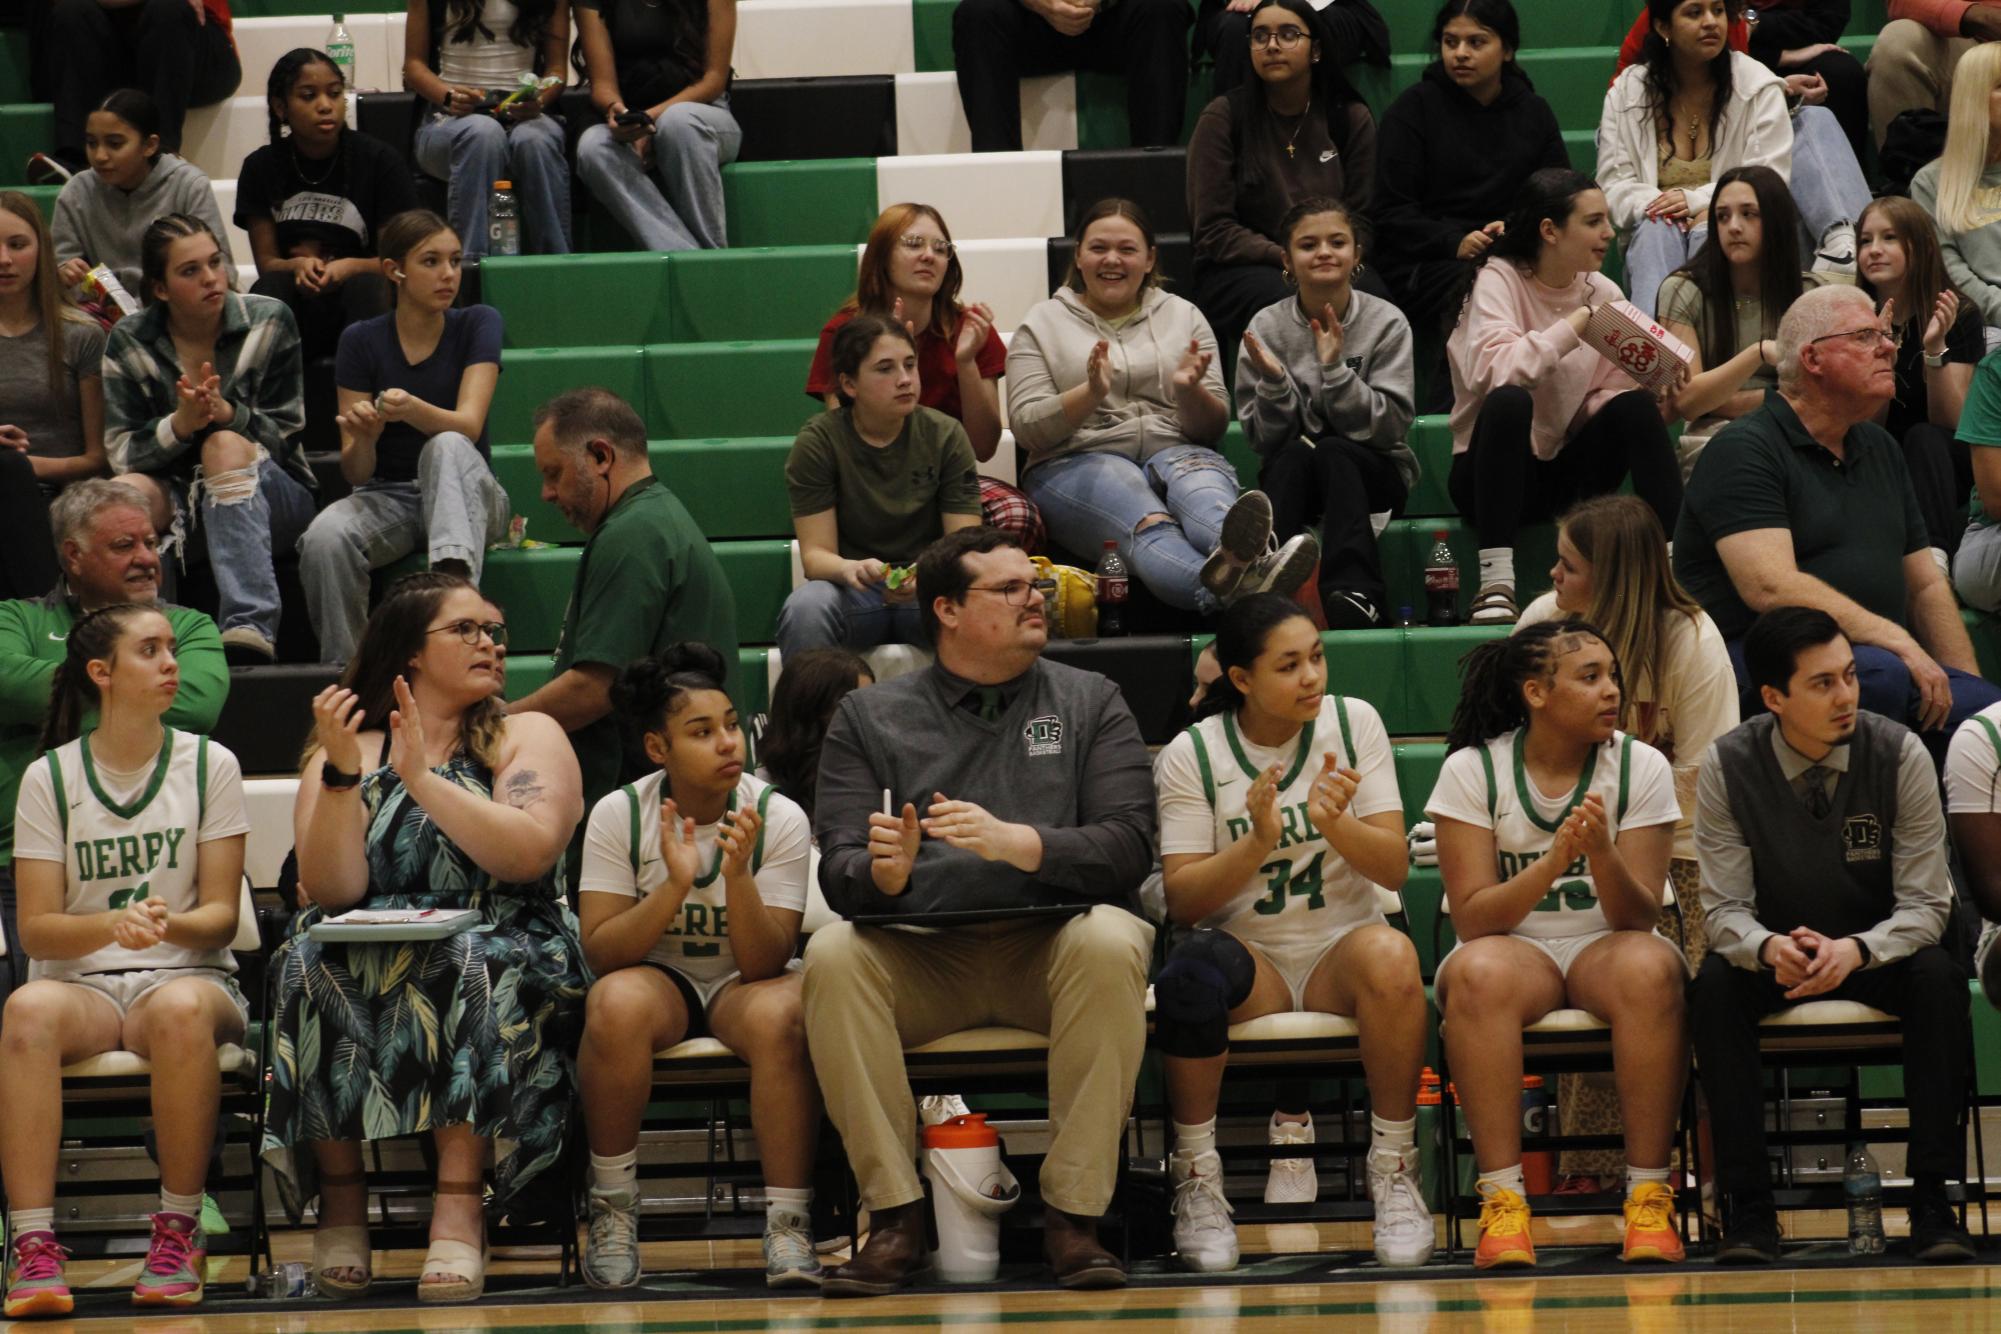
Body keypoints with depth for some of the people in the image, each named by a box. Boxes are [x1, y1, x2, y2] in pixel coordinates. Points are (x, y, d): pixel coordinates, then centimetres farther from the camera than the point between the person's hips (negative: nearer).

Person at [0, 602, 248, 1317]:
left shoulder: (209, 766, 6)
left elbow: (221, 913, 2)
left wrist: (170, 924, -22)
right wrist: (112, 924, -22)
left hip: (187, 973, 0)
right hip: (80, 981, 0)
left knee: (181, 1009, -39)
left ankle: (179, 1233, -27)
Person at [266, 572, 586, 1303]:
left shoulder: (526, 737, 11)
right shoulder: (346, 753, 13)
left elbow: (530, 852, -10)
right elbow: (331, 892, -3)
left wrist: (422, 778, -12)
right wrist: (342, 775, -13)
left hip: (502, 956, -1)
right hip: (365, 965, 1)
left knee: (474, 961, -35)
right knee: (311, 958, -31)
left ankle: (460, 1207, -39)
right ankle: (340, 1202, -24)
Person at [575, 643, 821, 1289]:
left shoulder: (779, 818, -11)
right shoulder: (620, 814, -9)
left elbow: (766, 963, -15)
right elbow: (600, 952, -14)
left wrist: (738, 878, -32)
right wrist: (675, 886, -28)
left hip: (744, 983, 0)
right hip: (657, 977, 0)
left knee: (780, 1012, -36)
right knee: (618, 1004, -36)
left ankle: (788, 1224, -29)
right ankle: (613, 1211, -20)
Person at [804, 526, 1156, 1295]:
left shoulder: (1089, 703, 13)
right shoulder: (869, 718, 14)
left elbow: (1128, 847, -1)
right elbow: (838, 872, 3)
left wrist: (1017, 843, -18)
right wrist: (883, 871, -21)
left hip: (1052, 949, 0)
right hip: (921, 959, 1)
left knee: (1111, 941, -33)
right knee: (832, 955, -29)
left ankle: (1073, 1216, -27)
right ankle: (895, 1218, -24)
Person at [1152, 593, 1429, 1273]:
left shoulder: (1352, 724, 2)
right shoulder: (1191, 756, -2)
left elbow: (1394, 869, -3)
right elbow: (1183, 900, -8)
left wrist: (1336, 824, -24)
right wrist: (1258, 842, -24)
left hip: (1341, 947, 1)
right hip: (1247, 953, -1)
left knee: (1390, 955, -35)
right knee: (1194, 967, -36)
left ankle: (1394, 1169, -19)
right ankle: (1197, 1179, -19)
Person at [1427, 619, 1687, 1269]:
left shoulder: (1641, 766, -3)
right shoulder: (1472, 770, -6)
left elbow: (1638, 918, -8)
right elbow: (1472, 919, -12)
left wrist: (1602, 856, -28)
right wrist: (1555, 861, -27)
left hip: (1605, 947, 1)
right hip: (1513, 946, -1)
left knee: (1648, 969, -35)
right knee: (1480, 972, -37)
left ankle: (1650, 1198, -32)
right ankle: (1501, 1201, -36)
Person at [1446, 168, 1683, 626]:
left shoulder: (1603, 293, 5)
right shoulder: (1499, 281, -10)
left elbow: (1606, 395, 0)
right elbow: (1490, 370, -30)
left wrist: (1654, 398, -21)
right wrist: (1575, 326, -28)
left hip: (1566, 469, 4)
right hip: (1492, 473, -4)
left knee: (1635, 405, -21)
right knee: (1509, 401, -35)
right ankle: (1496, 587, -38)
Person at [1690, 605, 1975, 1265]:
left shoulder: (1898, 754, -13)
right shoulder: (1729, 765, -12)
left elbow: (1924, 904, -13)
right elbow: (1725, 908, -11)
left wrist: (1856, 951, -33)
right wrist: (1769, 947, -36)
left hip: (1875, 955, 0)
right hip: (1776, 956, 0)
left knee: (1940, 977, -32)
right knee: (1713, 984, -32)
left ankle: (1933, 1202, -31)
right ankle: (1748, 1206, -30)